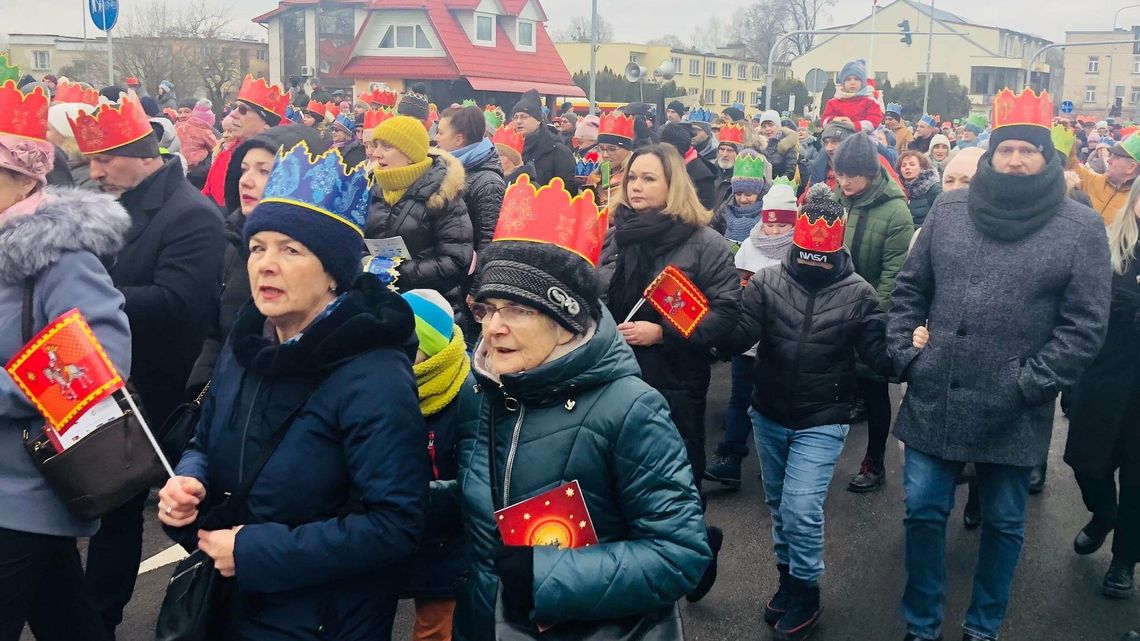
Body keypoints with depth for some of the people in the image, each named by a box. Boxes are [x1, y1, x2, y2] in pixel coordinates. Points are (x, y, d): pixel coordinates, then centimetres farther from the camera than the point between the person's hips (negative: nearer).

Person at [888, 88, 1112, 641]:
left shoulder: (1080, 228, -5)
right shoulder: (948, 210, 3)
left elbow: (1085, 326, -7)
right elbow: (909, 290, 9)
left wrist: (1028, 384, -13)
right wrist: (906, 354, -1)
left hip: (1013, 414, -2)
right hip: (933, 401, 2)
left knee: (1003, 524, 14)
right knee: (923, 513, 9)